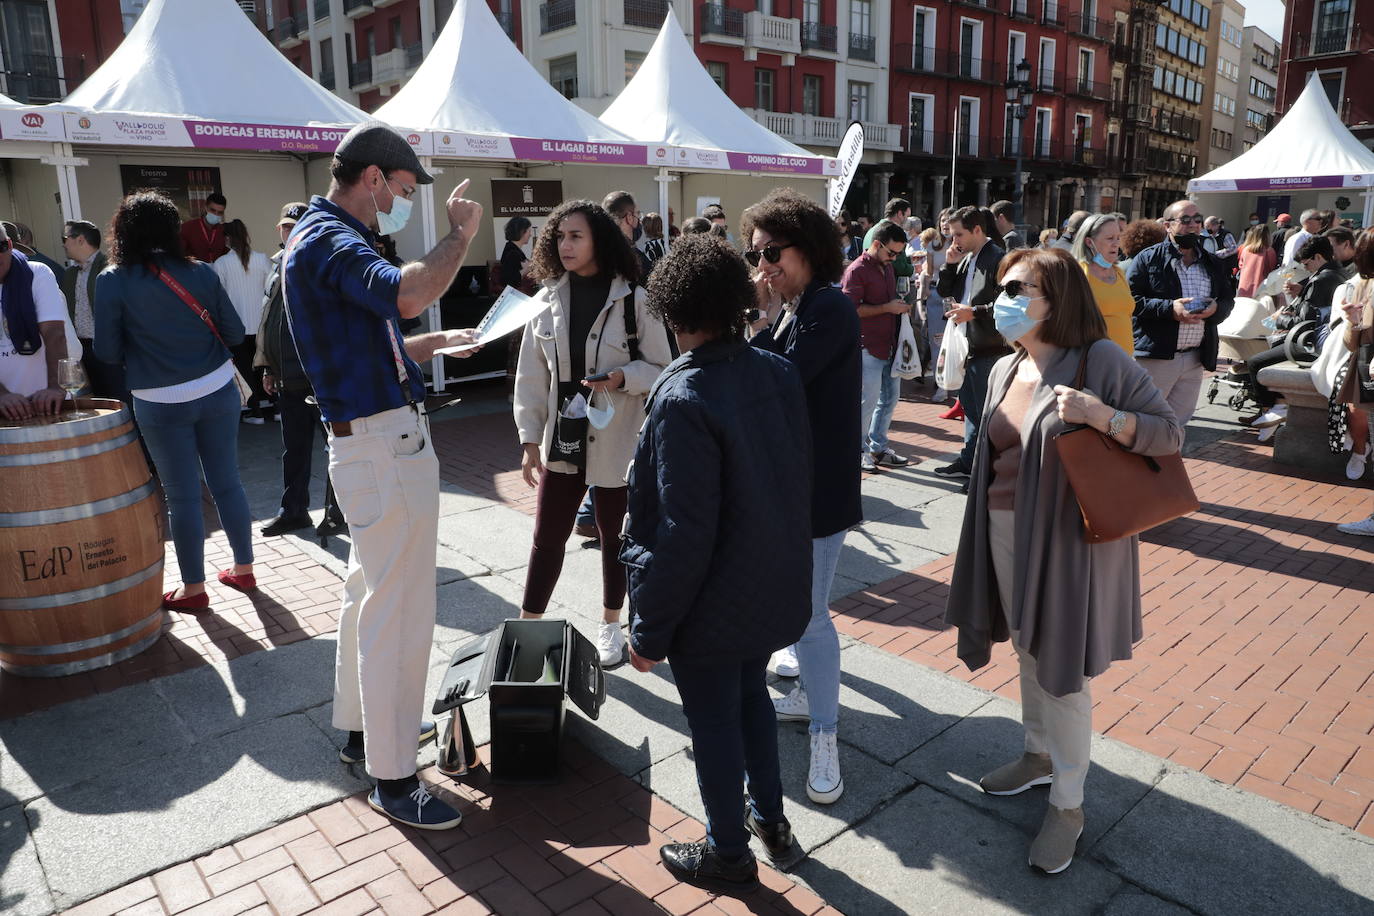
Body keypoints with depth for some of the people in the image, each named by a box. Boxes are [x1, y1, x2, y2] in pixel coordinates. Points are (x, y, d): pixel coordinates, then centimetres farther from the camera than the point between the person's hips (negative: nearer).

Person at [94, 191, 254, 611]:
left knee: (182, 496, 7)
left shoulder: (112, 281, -8)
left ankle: (193, 588, 18)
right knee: (227, 483, 13)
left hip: (161, 404, -2)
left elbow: (107, 351, -3)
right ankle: (243, 569, 25)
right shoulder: (200, 272, -2)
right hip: (218, 391, 2)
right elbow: (234, 333, 2)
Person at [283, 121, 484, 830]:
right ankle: (392, 778, 10)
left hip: (373, 443, 11)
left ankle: (363, 725, 38)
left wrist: (438, 341, 11)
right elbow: (408, 293, -37)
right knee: (400, 613, -3)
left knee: (372, 592, 21)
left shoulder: (325, 237, 17)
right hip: (385, 447, -11)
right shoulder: (328, 240, -16)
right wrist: (461, 232, -22)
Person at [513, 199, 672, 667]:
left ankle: (610, 627, 32)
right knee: (547, 537, 7)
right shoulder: (549, 299, 2)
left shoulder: (634, 300, -9)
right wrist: (530, 438, 1)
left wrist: (622, 377, -23)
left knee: (613, 535, 13)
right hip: (562, 438, 3)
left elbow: (661, 370, -4)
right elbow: (532, 375, 4)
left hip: (616, 440, -2)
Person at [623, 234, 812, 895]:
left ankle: (727, 855, 34)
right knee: (751, 694, 27)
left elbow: (683, 535, -25)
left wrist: (649, 629, -14)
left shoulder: (684, 400, -26)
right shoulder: (780, 372, -6)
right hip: (773, 586, 7)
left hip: (713, 603, -7)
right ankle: (770, 818, 45)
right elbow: (798, 476, 4)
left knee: (714, 723, 13)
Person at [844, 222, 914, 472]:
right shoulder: (857, 270, -11)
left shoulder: (887, 267, 17)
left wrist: (899, 306, 12)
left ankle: (878, 447, 24)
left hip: (890, 346, 9)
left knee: (889, 399, 13)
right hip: (869, 346, -9)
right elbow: (852, 309, -19)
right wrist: (887, 308, -19)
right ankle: (859, 450, 9)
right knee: (868, 401, -4)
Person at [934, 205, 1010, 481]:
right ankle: (968, 461, 28)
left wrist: (973, 312, -21)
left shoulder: (998, 259, -14)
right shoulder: (965, 259, 13)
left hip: (990, 349, -9)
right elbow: (946, 291, 16)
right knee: (970, 406, 17)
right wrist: (950, 264, 3)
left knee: (986, 411, -2)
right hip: (968, 345, 9)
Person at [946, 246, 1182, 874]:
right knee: (1028, 650, 19)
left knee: (1062, 670, 3)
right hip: (1006, 533, 6)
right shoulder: (1005, 370, 6)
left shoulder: (1101, 362, -13)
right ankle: (1039, 755, 41)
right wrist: (986, 531, 16)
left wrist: (1102, 417, -28)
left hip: (1069, 540, -6)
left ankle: (1067, 805, 21)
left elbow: (1170, 433, -12)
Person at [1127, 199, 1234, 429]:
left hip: (1195, 358, 6)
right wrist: (1168, 308, -20)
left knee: (1178, 423, 13)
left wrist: (1216, 308, -4)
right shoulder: (1149, 258, -3)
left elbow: (1228, 300, 19)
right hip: (1155, 356, -6)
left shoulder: (1212, 265, 16)